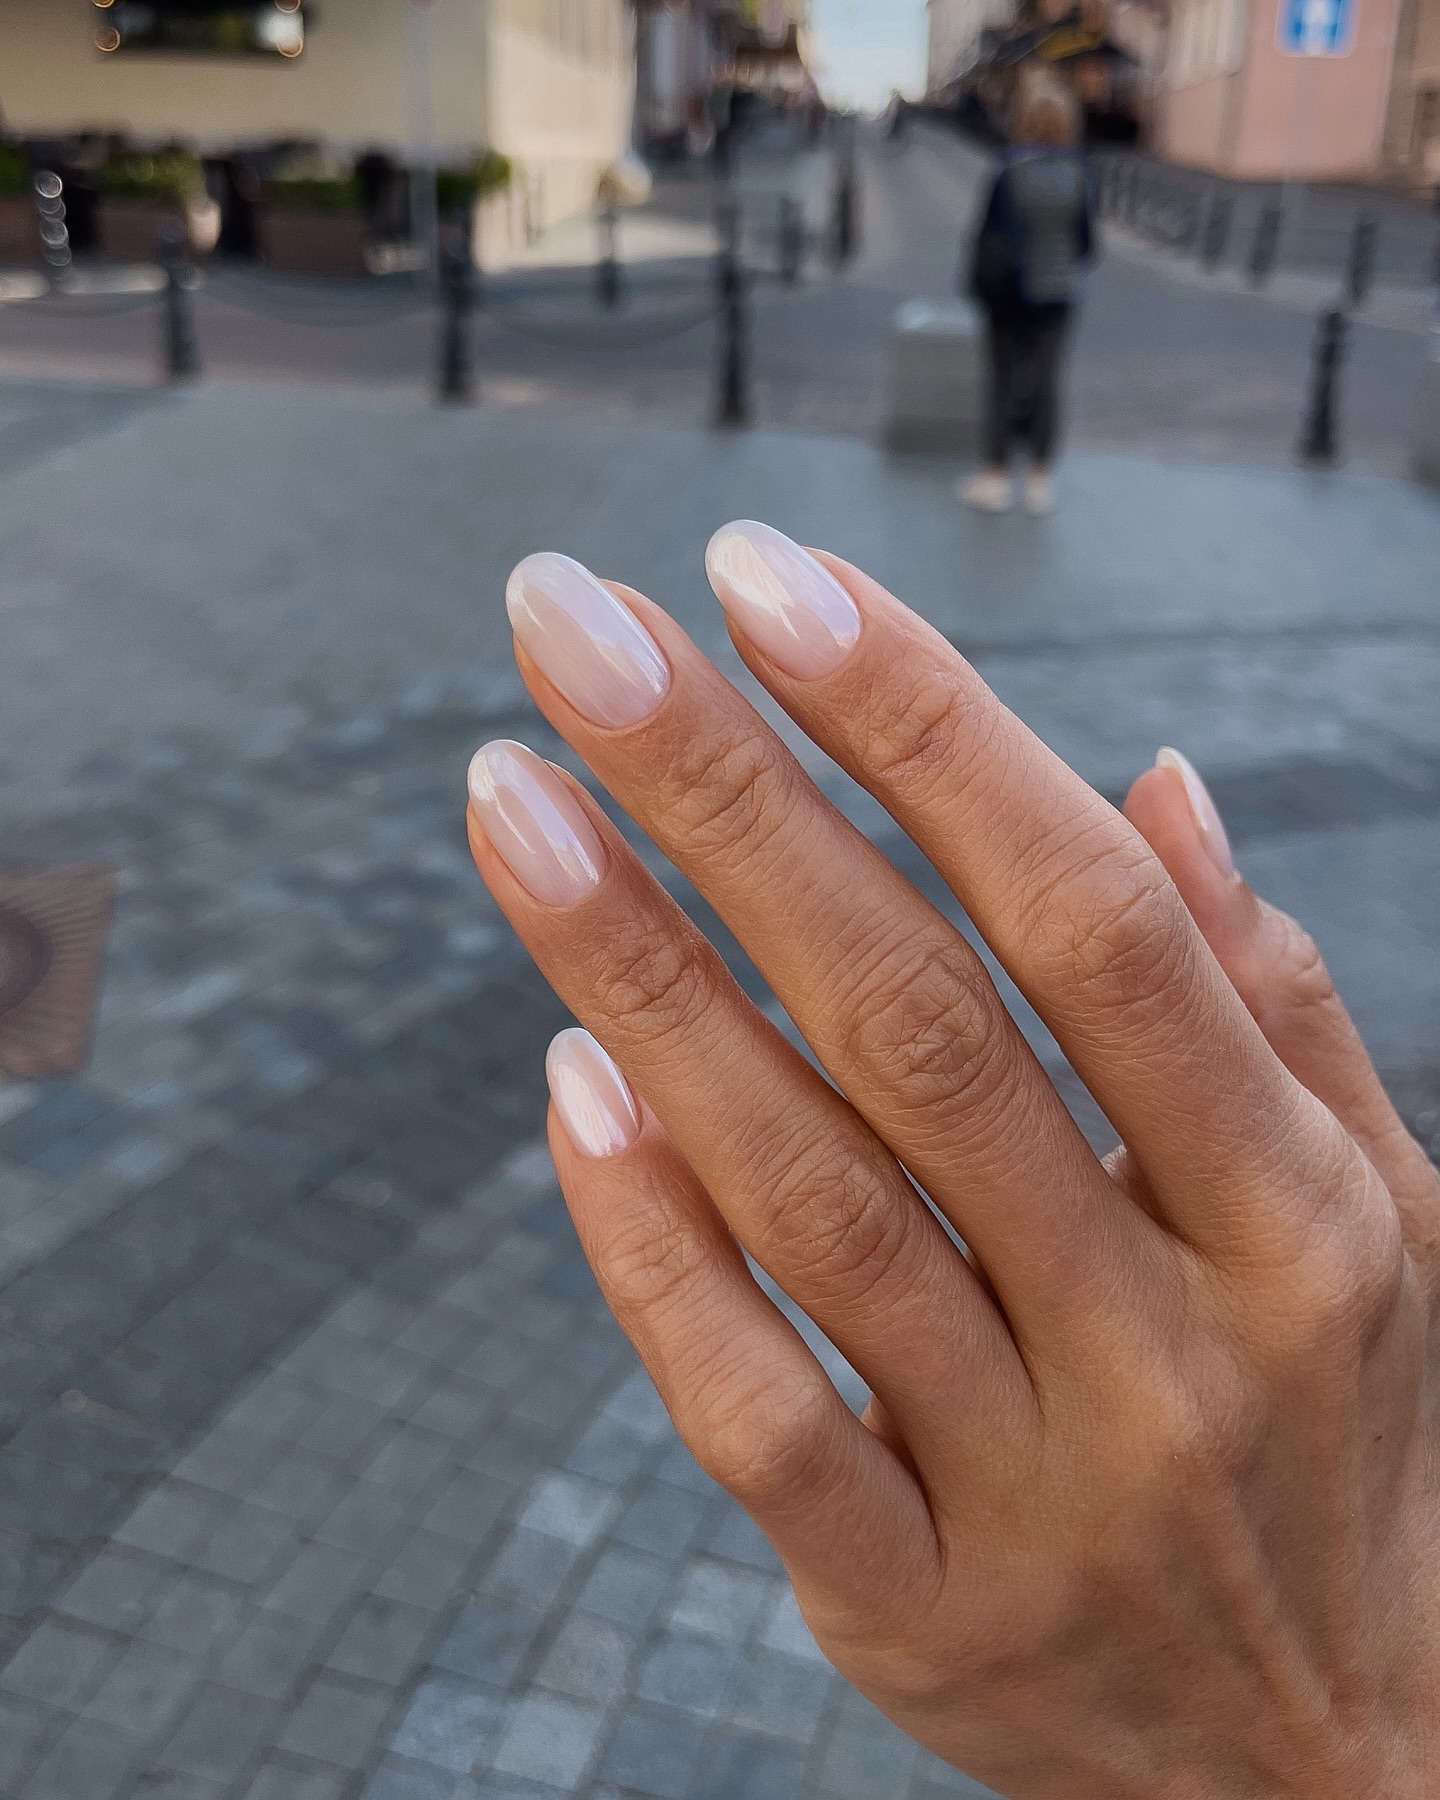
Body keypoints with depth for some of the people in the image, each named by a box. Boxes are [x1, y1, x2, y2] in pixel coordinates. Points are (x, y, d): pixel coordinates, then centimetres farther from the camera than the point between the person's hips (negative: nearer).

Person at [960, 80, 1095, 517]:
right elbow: (1086, 237, 1)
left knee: (1003, 380, 6)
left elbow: (991, 232, -12)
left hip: (1010, 290, -3)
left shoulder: (1010, 168, -14)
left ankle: (996, 476, 8)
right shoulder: (1077, 171, -5)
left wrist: (979, 281, 0)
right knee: (1046, 381, 10)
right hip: (1058, 292, 3)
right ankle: (1040, 480, 14)